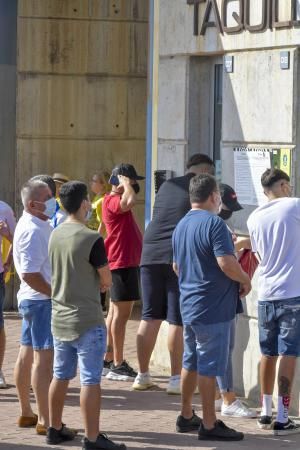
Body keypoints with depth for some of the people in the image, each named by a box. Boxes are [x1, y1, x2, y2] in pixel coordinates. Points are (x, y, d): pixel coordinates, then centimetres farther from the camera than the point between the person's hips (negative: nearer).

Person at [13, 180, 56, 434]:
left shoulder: (37, 225, 12)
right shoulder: (33, 230, -20)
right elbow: (30, 274, -25)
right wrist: (55, 294, -19)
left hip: (32, 299, 11)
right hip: (42, 300, -11)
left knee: (27, 354, 15)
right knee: (44, 357, -9)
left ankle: (26, 413, 24)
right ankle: (44, 421, -9)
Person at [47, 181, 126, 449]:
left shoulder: (55, 235, 5)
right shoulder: (91, 239, -18)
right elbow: (106, 281, -11)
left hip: (60, 317, 7)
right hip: (87, 321, -7)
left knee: (61, 376, 16)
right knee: (90, 380, -3)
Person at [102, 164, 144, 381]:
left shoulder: (118, 201, 19)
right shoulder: (111, 200, -14)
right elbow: (130, 201, -33)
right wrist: (126, 183, -19)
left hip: (128, 261, 11)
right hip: (122, 262, -11)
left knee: (116, 311, 13)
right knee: (122, 312, -11)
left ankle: (108, 361, 19)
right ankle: (118, 365, -11)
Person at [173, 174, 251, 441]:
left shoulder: (181, 226, 11)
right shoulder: (214, 223, -17)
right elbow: (227, 263, -25)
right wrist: (245, 280, -10)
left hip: (188, 306, 9)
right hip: (213, 308, -9)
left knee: (191, 362, 17)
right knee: (209, 367, -3)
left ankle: (186, 416, 26)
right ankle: (209, 425, 1)